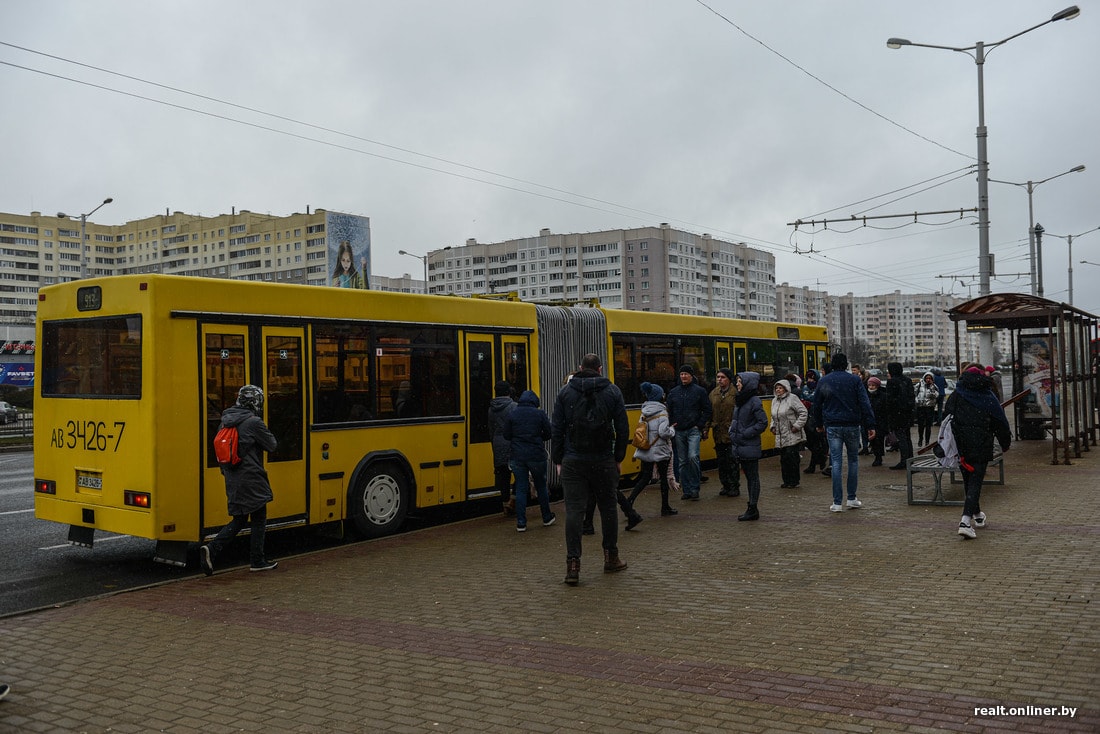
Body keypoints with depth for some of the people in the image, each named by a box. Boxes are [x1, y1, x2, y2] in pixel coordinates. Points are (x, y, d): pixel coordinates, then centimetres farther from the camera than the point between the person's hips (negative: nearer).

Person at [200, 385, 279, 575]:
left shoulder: (226, 421, 9)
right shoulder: (253, 422, -15)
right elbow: (271, 445, -7)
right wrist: (267, 432, 11)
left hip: (233, 479, 7)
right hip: (251, 479, -7)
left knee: (239, 520, 15)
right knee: (258, 519, 7)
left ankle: (211, 549, -3)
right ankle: (257, 561, 13)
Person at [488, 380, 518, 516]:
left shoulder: (491, 409, 10)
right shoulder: (513, 406, -9)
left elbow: (491, 430, 15)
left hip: (498, 447, 5)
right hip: (512, 444, -5)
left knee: (502, 474, 8)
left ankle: (505, 502, 10)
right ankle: (514, 497, -3)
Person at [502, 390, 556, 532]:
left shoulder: (511, 415, 0)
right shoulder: (540, 414, -4)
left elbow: (506, 435, 0)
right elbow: (548, 434, -2)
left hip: (517, 456, 1)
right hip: (536, 456, -1)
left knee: (520, 489, 5)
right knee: (541, 487, 15)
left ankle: (521, 523, 3)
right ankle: (547, 518, 26)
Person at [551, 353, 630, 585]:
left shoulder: (565, 392, 2)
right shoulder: (612, 391, 2)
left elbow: (556, 429, 1)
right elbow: (623, 428, 1)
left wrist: (557, 460, 7)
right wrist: (619, 457, 10)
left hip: (573, 461, 0)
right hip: (604, 461, 0)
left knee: (574, 511, -1)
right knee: (607, 508, 14)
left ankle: (573, 565, -6)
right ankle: (611, 558, 25)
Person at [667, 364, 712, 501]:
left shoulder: (700, 391, 1)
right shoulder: (673, 392, 10)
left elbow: (707, 410, 2)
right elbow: (669, 411, 18)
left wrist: (700, 425, -6)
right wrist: (671, 424, 4)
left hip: (694, 430, -4)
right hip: (679, 431, 4)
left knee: (693, 456, -19)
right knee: (682, 462, 5)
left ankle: (695, 488, -7)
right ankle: (687, 490, 12)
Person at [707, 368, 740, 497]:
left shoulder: (736, 393, -8)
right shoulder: (713, 393, 10)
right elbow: (709, 412, 13)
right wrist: (706, 428, 6)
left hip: (732, 433, -6)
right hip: (718, 433, 6)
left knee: (732, 462, -1)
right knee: (721, 462, 12)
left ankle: (734, 487, 9)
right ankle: (725, 485, 22)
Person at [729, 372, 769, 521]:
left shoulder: (754, 401, -12)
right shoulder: (739, 400, 13)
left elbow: (763, 422, -15)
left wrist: (745, 434, -17)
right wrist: (732, 433, 8)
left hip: (750, 447, -8)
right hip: (740, 447, 8)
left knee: (753, 477, -1)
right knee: (748, 476, 13)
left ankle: (752, 509, 4)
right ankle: (751, 509, 19)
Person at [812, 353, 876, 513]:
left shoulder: (823, 381, 4)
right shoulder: (854, 380, -2)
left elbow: (817, 405, 10)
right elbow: (865, 403, -7)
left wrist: (819, 424, 22)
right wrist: (870, 425, -6)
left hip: (832, 427, 1)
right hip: (852, 426, -1)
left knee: (836, 462, 1)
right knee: (853, 460, 13)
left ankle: (837, 502, 0)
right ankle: (852, 498, 17)